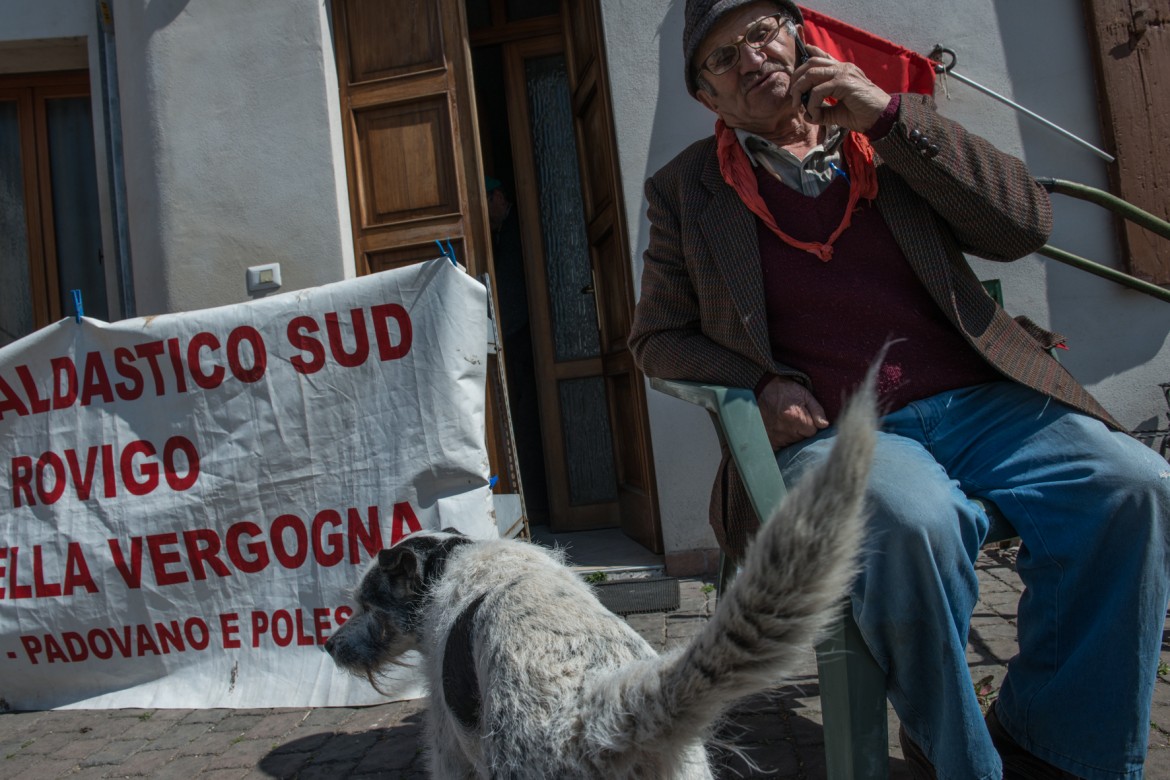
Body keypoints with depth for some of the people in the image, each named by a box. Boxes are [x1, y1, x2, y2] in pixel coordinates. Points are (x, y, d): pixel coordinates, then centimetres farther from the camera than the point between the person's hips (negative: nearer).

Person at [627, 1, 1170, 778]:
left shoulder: (888, 133, 16)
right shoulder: (688, 189, 12)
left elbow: (1025, 223, 7)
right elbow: (657, 338, 14)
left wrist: (891, 116, -2)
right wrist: (758, 383, -5)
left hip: (974, 400, 4)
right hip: (827, 432, -3)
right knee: (912, 521, -35)